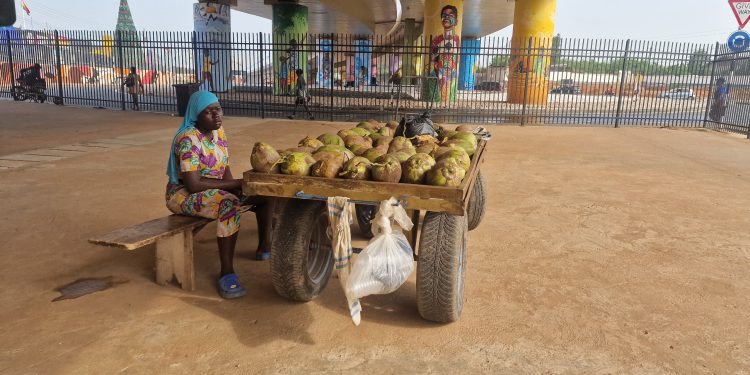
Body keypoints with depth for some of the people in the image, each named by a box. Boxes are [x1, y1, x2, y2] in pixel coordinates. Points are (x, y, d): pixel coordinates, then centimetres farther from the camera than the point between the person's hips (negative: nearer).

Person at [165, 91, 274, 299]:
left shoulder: (219, 132, 2)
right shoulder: (188, 139, -23)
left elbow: (225, 169, 5)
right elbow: (193, 184, -29)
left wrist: (235, 187, -16)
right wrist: (236, 184, -25)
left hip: (214, 189, 8)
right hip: (184, 194, -8)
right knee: (230, 204, -37)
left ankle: (264, 246, 17)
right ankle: (226, 272, -31)